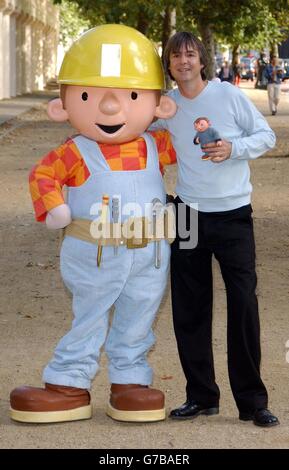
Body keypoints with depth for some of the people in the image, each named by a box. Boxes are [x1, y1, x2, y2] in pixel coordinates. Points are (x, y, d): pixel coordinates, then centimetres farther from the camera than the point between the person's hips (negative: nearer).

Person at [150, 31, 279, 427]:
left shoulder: (229, 94, -3)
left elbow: (266, 135, 0)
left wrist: (233, 148, -16)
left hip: (233, 215, -3)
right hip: (189, 215, 3)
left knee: (244, 303, -8)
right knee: (189, 309, 5)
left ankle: (252, 399, 0)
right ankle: (201, 395, 16)